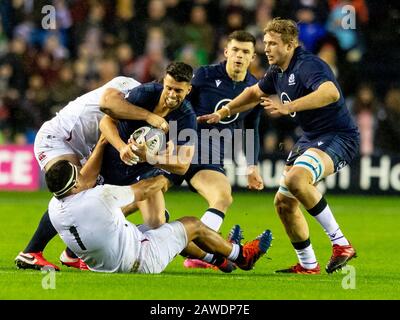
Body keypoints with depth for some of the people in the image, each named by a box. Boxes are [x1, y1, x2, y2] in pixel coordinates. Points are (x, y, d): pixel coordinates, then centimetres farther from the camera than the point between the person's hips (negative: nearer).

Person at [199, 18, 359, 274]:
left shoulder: (307, 65, -21)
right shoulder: (278, 72, 9)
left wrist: (289, 107, -47)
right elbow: (255, 92, 31)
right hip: (311, 137, 10)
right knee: (284, 202, 7)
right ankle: (307, 265, 21)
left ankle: (340, 244, -24)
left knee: (296, 179, -34)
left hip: (338, 136, -10)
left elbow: (331, 92, -41)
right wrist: (223, 113, 30)